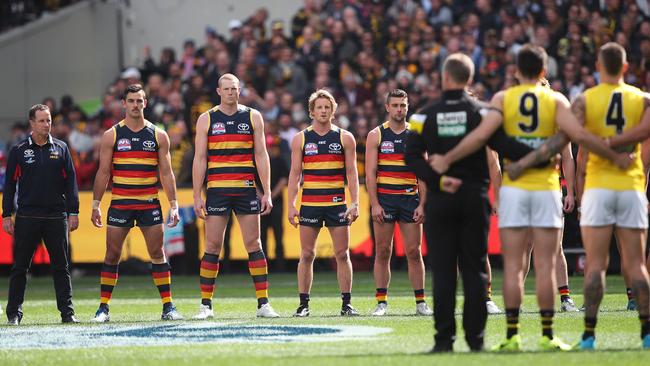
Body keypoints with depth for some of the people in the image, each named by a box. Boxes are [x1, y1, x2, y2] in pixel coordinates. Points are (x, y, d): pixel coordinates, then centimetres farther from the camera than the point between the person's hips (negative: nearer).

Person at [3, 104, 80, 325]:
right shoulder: (19, 151, 4)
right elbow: (10, 184, 5)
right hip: (26, 217, -1)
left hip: (56, 217, 1)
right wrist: (7, 215, -1)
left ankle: (67, 311, 7)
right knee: (20, 267, 1)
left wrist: (73, 212, 2)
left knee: (61, 267, 3)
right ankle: (14, 313, 6)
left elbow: (70, 181, 9)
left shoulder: (60, 148, 8)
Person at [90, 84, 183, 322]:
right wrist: (95, 205, -1)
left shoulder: (158, 135, 5)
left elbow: (166, 173, 6)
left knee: (157, 254, 0)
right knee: (112, 255, 0)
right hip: (120, 203, -1)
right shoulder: (111, 135, 3)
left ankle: (168, 306, 4)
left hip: (150, 204, 1)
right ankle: (103, 307, 6)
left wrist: (173, 205, 0)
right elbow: (103, 172, 4)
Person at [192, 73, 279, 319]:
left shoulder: (253, 117, 7)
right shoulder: (206, 119, 5)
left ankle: (263, 303, 2)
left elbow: (261, 155, 6)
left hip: (246, 190, 1)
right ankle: (205, 305, 3)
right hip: (217, 191, -1)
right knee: (212, 246, -2)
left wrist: (267, 192, 0)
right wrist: (197, 196, -3)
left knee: (254, 244, 0)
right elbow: (200, 159, 4)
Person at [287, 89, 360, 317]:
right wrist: (291, 206, -1)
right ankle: (303, 304, 4)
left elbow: (351, 172, 4)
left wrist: (355, 203, -5)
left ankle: (347, 304, 4)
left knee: (342, 254, -1)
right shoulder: (300, 139, 6)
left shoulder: (344, 138, 5)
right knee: (307, 255, 0)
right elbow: (295, 174, 6)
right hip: (309, 204, 0)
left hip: (337, 204, 0)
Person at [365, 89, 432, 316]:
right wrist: (374, 204, -9)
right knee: (382, 252, 0)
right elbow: (370, 173, 0)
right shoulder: (376, 135, 3)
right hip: (384, 199, -1)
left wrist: (422, 204, -2)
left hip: (410, 198, 1)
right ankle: (382, 303, 3)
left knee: (414, 251, 0)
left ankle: (420, 302, 4)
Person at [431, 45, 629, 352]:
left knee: (513, 266, 2)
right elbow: (579, 134, -10)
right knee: (545, 266, 2)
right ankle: (547, 336, 0)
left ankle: (512, 335, -1)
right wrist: (615, 156, 0)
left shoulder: (503, 99, 1)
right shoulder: (555, 100, 0)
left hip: (513, 188, 0)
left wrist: (447, 159, -5)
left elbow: (481, 135, -12)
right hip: (546, 188, 0)